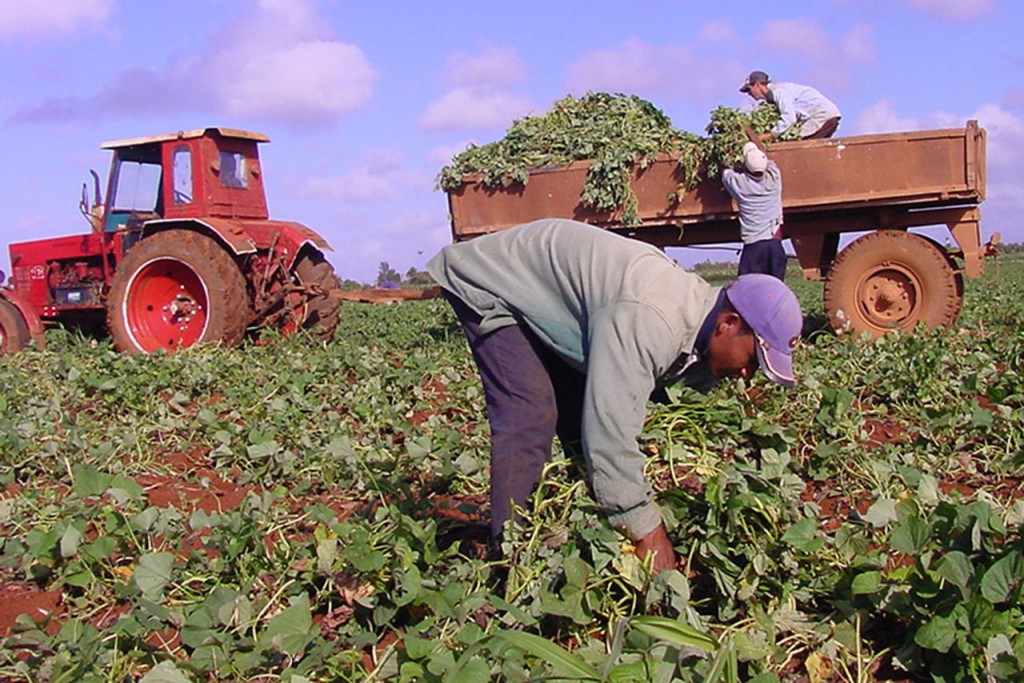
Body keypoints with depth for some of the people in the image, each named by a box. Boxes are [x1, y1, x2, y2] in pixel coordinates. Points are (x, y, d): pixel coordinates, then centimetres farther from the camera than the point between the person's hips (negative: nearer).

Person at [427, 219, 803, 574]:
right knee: (530, 416, -21)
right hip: (487, 285, -9)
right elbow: (612, 433, -42)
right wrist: (648, 533, -32)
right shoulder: (647, 319, -39)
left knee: (582, 411, 5)